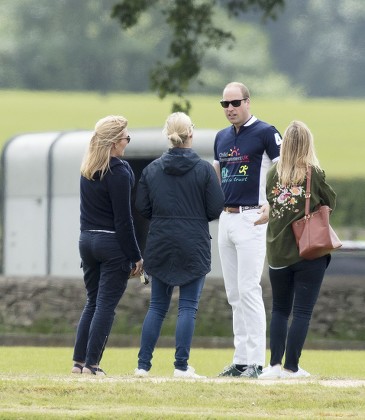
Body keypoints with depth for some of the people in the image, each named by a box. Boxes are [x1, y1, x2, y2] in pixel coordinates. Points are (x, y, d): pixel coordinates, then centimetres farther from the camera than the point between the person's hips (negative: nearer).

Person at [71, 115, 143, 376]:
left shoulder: (87, 170, 9)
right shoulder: (118, 173, -15)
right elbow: (123, 219, -15)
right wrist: (135, 256, -11)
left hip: (87, 240, 7)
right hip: (112, 245, -7)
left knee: (93, 302, 15)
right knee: (106, 305, -2)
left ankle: (79, 361, 12)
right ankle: (91, 364, -4)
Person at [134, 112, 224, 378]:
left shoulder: (152, 169, 1)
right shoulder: (204, 169, -8)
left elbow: (142, 208, 2)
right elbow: (216, 209, -7)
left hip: (160, 246, 3)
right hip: (194, 246, -3)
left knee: (157, 306, 10)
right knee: (188, 307, 0)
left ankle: (143, 364, 7)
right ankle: (181, 366, -5)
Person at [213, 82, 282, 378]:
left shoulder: (265, 133, -7)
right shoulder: (222, 138, 15)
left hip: (251, 218, -8)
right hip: (226, 218, 8)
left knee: (249, 290, -12)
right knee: (234, 294, 8)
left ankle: (256, 361, -11)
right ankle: (241, 360, 11)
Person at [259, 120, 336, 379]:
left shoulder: (273, 174, -2)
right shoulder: (314, 173, -10)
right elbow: (331, 202, 3)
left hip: (278, 253, 3)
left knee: (280, 310, 15)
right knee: (302, 312, 2)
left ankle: (275, 364, 6)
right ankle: (291, 367, 0)